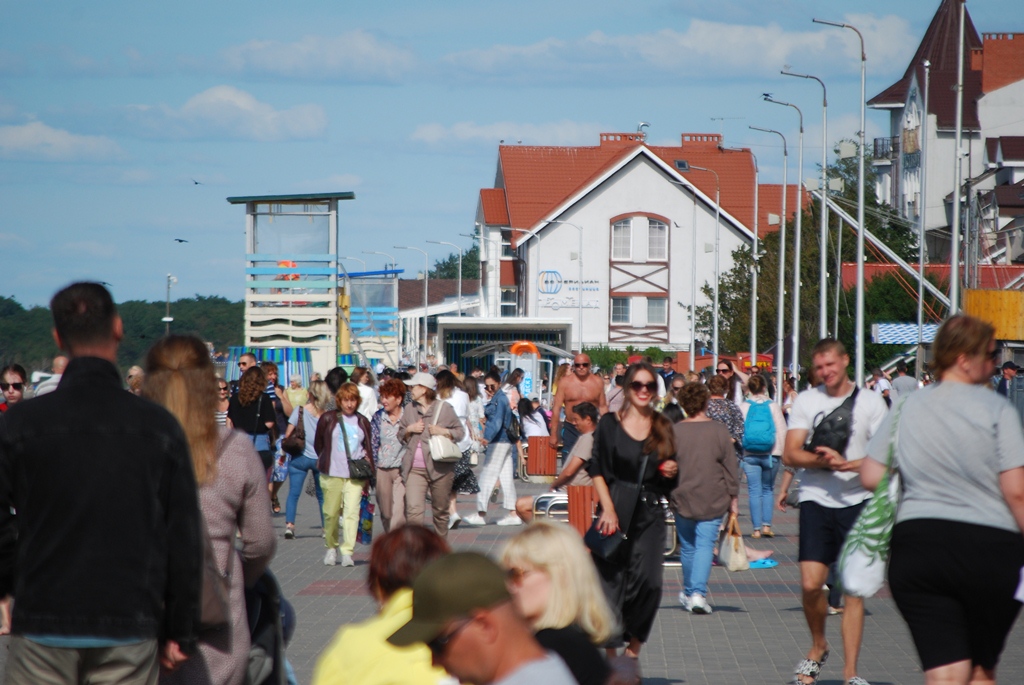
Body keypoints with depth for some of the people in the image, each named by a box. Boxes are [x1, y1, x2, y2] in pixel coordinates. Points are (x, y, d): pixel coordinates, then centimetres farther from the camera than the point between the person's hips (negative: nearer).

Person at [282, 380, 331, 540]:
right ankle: (326, 527, 14)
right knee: (322, 495, 13)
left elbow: (288, 435, -2)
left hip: (300, 457, -1)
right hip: (321, 458, 1)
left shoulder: (300, 410, -5)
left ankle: (289, 525, -14)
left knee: (294, 493, -1)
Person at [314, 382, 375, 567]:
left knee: (352, 511, -9)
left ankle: (347, 552, -9)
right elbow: (318, 444, 12)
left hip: (355, 475, 1)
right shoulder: (327, 419, 3)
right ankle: (331, 547, 21)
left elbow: (368, 448, 15)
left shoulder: (362, 422, 9)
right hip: (332, 473, -1)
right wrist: (325, 460, 11)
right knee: (331, 512, 3)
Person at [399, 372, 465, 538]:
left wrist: (444, 431, -12)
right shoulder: (409, 409, 11)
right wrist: (409, 430, -3)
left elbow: (461, 431, 5)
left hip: (440, 467, -2)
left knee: (440, 511, 9)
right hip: (414, 469, 2)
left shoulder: (444, 408, 1)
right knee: (413, 510, -15)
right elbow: (400, 436, 18)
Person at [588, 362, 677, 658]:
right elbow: (597, 469, -1)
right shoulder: (610, 423, 2)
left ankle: (633, 649, 5)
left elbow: (670, 481, 20)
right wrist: (608, 509, -12)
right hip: (618, 513, -2)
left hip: (651, 515, 2)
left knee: (648, 583, -12)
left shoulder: (663, 427, 11)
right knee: (612, 581, -5)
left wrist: (672, 472, -3)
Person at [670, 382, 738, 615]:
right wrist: (733, 497, 8)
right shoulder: (718, 430, -6)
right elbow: (730, 467, -1)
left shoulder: (674, 431, -4)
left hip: (682, 499, 1)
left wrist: (668, 495, 15)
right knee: (705, 545, -2)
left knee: (687, 547, 15)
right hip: (713, 500, -1)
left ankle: (689, 593, 26)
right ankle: (699, 592, -17)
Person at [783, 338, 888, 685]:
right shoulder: (806, 401, 5)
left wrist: (849, 464, -19)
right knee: (810, 584, -8)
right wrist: (825, 461, -18)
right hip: (816, 500, 1)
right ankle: (818, 646, 20)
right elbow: (790, 454, -1)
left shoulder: (870, 402, 2)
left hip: (857, 503, -1)